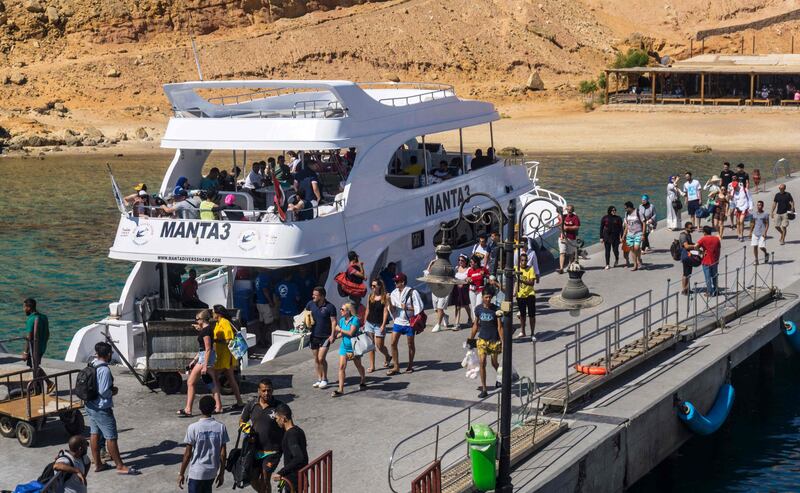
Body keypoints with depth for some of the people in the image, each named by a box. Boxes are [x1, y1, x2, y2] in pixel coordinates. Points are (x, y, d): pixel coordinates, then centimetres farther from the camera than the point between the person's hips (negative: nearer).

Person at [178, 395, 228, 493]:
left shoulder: (193, 428, -14)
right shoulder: (221, 427, -6)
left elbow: (187, 454, -11)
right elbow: (223, 454, -2)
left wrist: (181, 474, 0)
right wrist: (221, 473, 10)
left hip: (196, 472, -4)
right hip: (212, 472, 4)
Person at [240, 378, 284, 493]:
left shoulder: (279, 406, -11)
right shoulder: (252, 404, -2)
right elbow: (242, 421, 13)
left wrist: (284, 449, -4)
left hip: (272, 451, -4)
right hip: (255, 449, 4)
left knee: (265, 479, -4)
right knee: (253, 478, 11)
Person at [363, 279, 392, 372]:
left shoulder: (385, 297, -8)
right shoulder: (370, 296, 7)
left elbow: (386, 311, -10)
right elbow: (367, 310, 13)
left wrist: (383, 325, -15)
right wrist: (364, 323, 12)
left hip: (379, 325, -4)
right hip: (369, 323, 4)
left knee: (379, 346, 0)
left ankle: (387, 357, 31)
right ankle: (372, 366, 11)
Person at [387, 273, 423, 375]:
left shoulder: (412, 293, -13)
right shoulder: (394, 293, 2)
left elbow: (419, 307, -11)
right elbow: (392, 309, 4)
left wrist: (407, 308, -20)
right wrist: (389, 302, -14)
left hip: (409, 323, -4)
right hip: (398, 322, 4)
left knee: (410, 344, 10)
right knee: (393, 343, -3)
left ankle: (410, 365, 26)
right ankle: (396, 367, 4)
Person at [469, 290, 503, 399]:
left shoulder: (496, 309, -9)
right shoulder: (478, 309, 0)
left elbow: (500, 327, -9)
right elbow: (476, 325, 11)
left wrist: (502, 342, -13)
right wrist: (470, 339, 13)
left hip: (494, 340, -2)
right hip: (482, 339, 2)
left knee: (494, 363, 12)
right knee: (482, 362, -9)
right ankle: (484, 389, -4)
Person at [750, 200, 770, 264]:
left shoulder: (765, 214, -4)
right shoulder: (754, 214, 9)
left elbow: (767, 224, -5)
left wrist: (765, 232, -15)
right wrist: (750, 232, 14)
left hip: (762, 233, -4)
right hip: (755, 233, 4)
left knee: (761, 246, -8)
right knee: (754, 246, -2)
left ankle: (766, 254, 24)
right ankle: (756, 260, 6)